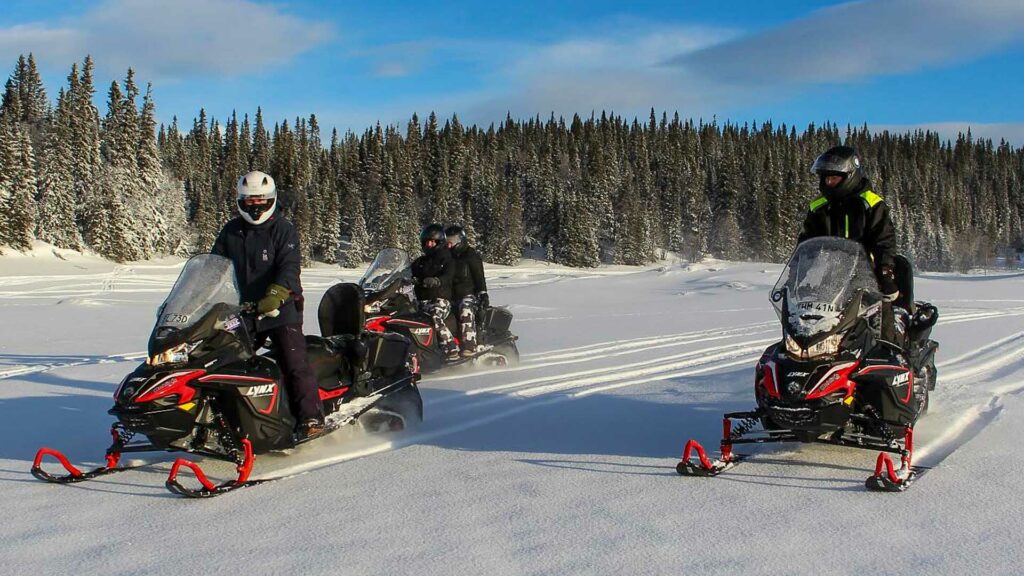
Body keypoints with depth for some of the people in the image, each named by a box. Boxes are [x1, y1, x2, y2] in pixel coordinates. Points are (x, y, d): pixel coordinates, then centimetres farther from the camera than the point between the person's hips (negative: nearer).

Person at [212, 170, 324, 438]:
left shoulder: (282, 229, -4)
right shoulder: (230, 232, 12)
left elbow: (289, 267, -16)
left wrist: (276, 295, -32)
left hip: (281, 310, -5)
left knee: (295, 363, -12)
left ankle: (311, 417, -11)